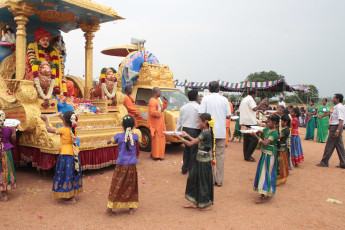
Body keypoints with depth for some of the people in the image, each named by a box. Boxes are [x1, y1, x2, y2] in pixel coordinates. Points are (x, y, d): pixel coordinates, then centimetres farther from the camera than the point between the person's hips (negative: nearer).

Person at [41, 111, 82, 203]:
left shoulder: (63, 130, -16)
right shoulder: (74, 130, 0)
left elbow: (49, 130, -4)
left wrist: (46, 120, 12)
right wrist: (62, 117, 38)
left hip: (66, 155, -7)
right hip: (74, 154, 7)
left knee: (66, 174, 2)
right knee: (73, 173, 16)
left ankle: (71, 198, 7)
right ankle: (72, 195, 28)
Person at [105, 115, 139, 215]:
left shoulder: (119, 136, -8)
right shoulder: (135, 136, -6)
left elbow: (108, 142, 6)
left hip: (121, 165, 0)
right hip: (131, 166, 0)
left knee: (116, 186, 7)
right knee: (131, 186, 12)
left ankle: (109, 208, 10)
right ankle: (131, 207, 20)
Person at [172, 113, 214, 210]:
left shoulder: (205, 134, -22)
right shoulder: (206, 132, 7)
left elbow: (190, 144, -21)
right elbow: (197, 141, 19)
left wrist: (179, 137, -14)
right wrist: (187, 136, 20)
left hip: (204, 162, -10)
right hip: (200, 161, 10)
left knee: (203, 182, 3)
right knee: (193, 179, 14)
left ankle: (206, 204, 19)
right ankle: (195, 202, 24)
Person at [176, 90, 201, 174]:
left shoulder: (183, 107, 7)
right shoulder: (198, 107, -11)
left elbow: (179, 121, 10)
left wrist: (177, 131, 16)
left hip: (185, 130, 6)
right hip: (195, 131, -6)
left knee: (186, 149, 18)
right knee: (194, 151, 3)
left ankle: (184, 168, 26)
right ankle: (192, 170, 9)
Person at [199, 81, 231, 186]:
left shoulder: (206, 99, -2)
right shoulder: (224, 99, 3)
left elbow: (201, 114, -9)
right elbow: (228, 116, 2)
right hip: (221, 131, 1)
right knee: (220, 155, 7)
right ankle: (219, 180, 11)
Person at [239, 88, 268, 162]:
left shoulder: (244, 99, 18)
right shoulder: (250, 99, -11)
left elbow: (240, 110, 21)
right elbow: (255, 108, -23)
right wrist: (261, 103, -13)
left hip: (244, 122, 10)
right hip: (250, 123, -10)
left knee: (246, 139, 13)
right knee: (254, 139, -6)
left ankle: (246, 155, 17)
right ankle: (248, 156, -4)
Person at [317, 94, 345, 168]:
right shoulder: (337, 107, 15)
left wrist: (337, 131, -28)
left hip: (335, 127, -10)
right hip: (335, 127, 10)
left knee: (329, 145, -3)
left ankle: (324, 162, 5)